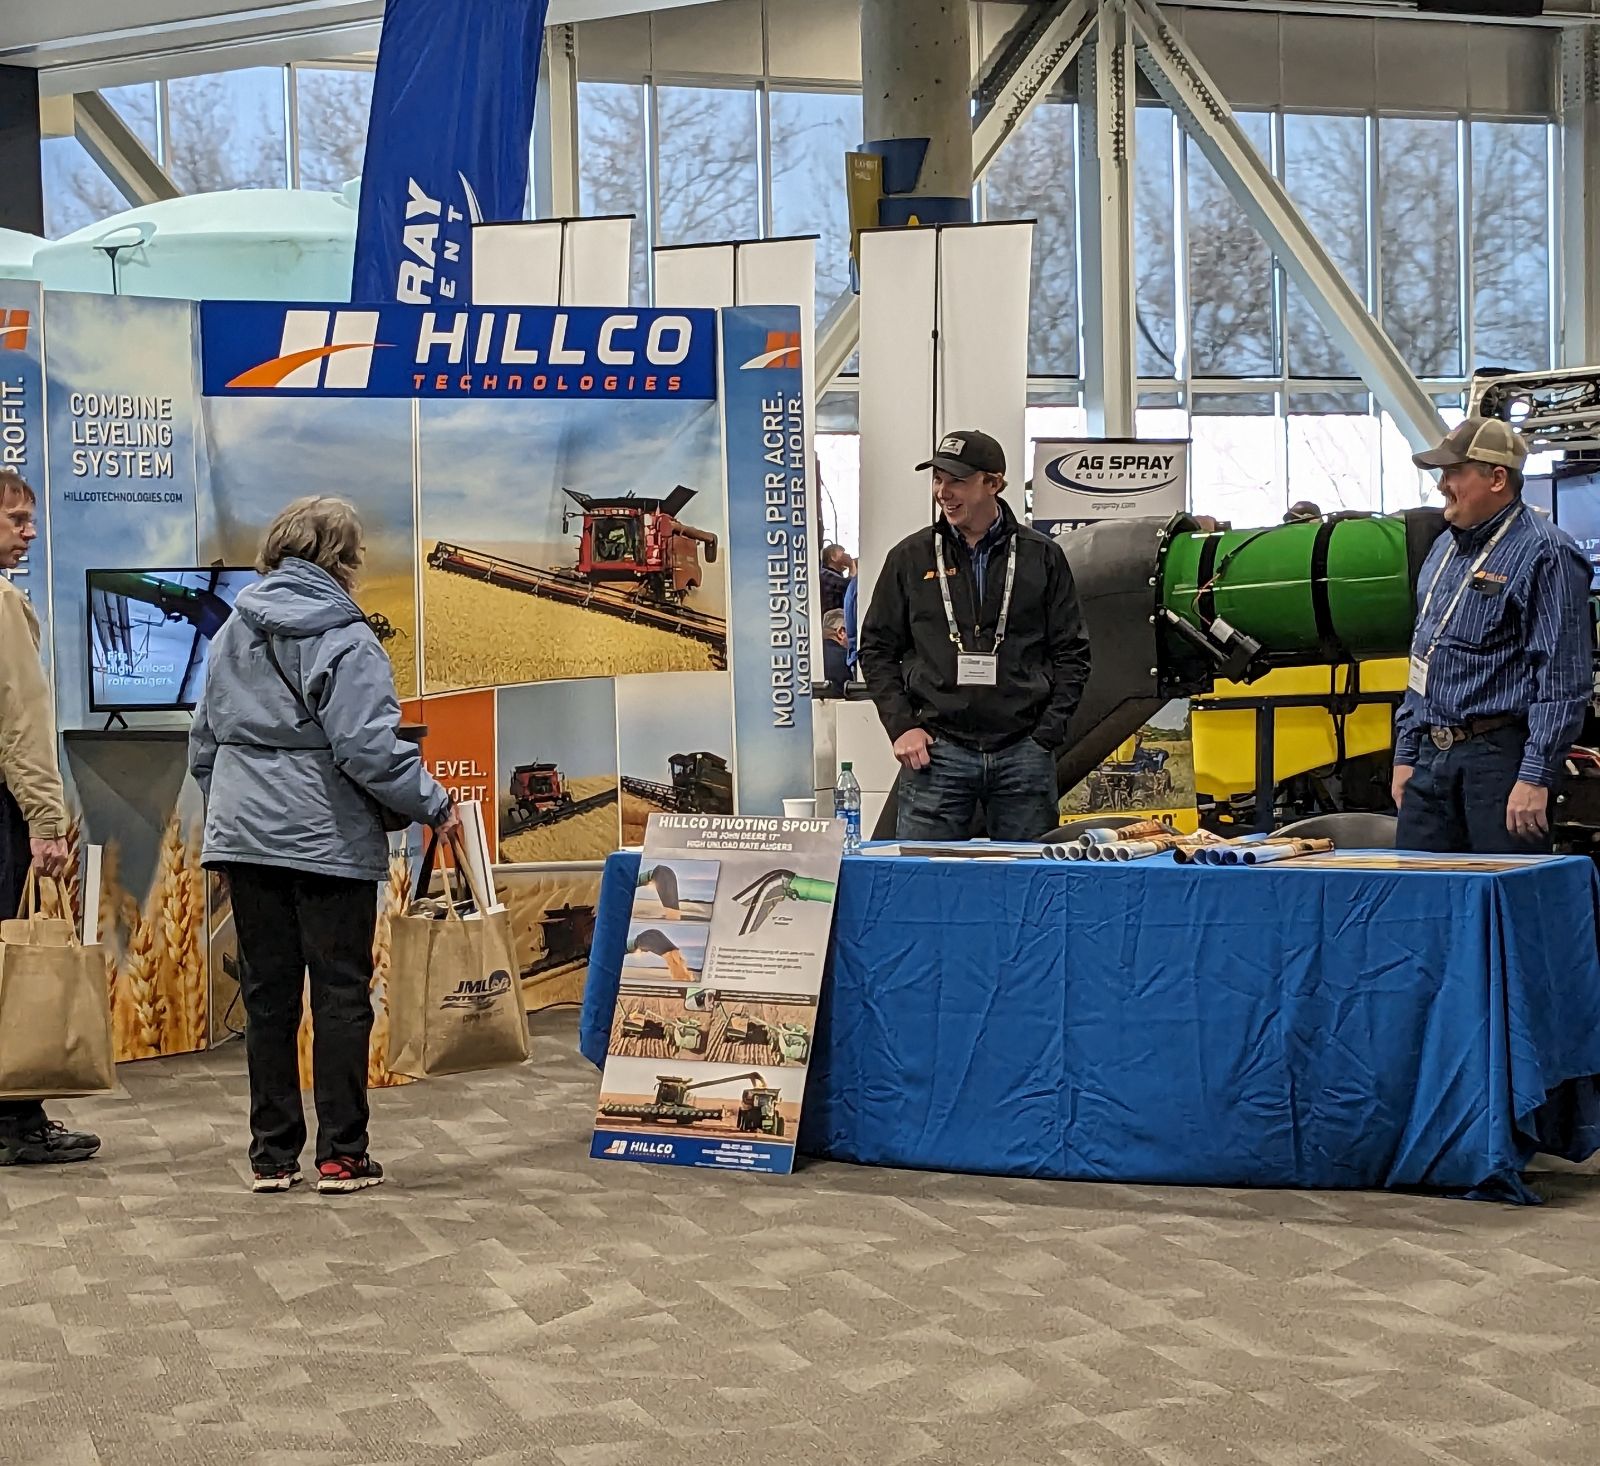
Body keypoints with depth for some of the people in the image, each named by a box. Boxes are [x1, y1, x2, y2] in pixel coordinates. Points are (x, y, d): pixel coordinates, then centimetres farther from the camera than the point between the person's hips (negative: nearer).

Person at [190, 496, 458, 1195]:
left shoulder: (233, 633, 9)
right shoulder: (343, 640, -12)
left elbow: (204, 742, 15)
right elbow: (369, 749, -18)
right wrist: (432, 805, -7)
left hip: (245, 838, 6)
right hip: (329, 843, -6)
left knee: (267, 998, 10)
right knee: (340, 997, 2)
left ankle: (272, 1156, 14)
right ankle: (341, 1156, 4)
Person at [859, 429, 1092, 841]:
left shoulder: (1041, 556, 7)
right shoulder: (911, 558, 8)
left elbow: (1071, 653, 9)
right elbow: (877, 649, 11)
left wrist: (1048, 732, -1)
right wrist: (901, 726, -1)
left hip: (1023, 753, 0)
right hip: (936, 751, 0)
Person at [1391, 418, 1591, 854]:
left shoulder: (1545, 554, -9)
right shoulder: (1444, 549, 18)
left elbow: (1563, 681, -15)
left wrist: (1535, 777, -20)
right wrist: (1405, 754, 20)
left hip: (1499, 760, -8)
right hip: (1431, 760, 8)